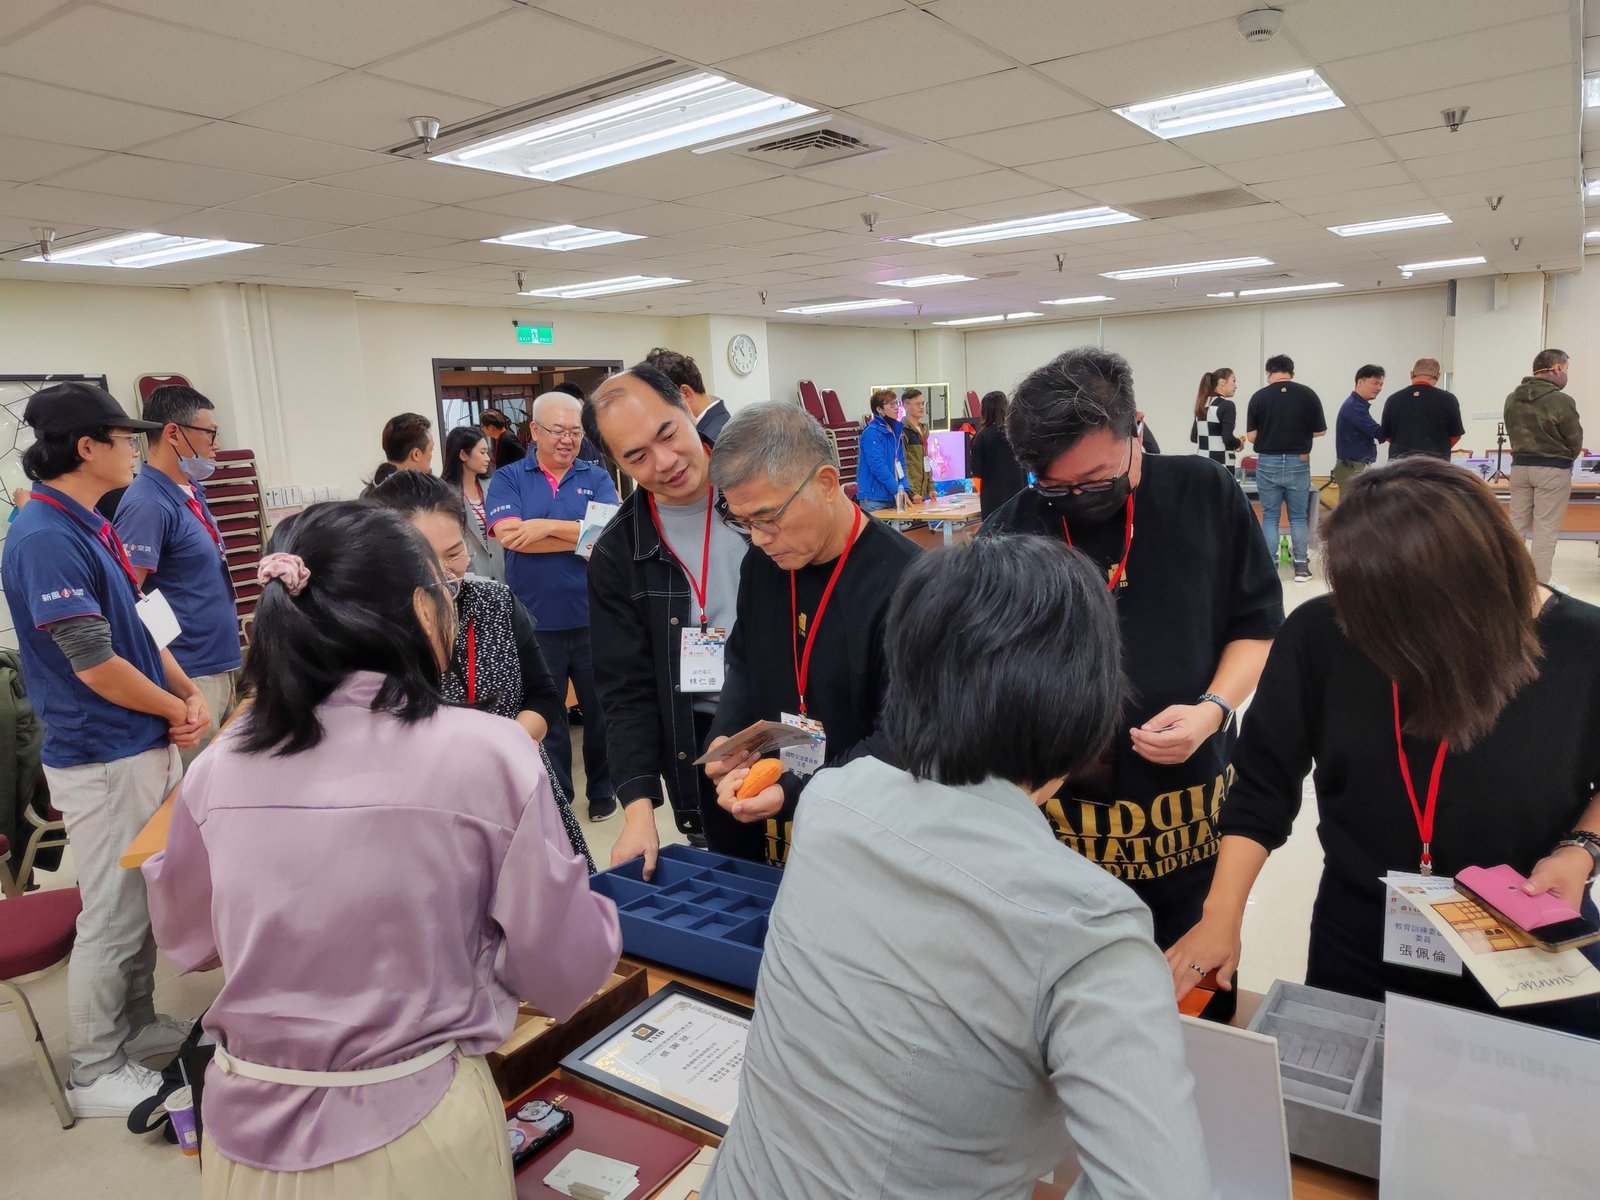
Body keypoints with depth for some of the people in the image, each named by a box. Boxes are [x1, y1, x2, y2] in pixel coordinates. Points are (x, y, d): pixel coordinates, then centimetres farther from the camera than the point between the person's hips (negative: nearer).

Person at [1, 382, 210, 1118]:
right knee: (112, 917, 4)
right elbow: (95, 665, -23)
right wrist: (180, 711, -8)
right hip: (102, 761, -9)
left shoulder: (88, 526, 9)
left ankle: (137, 1026, 37)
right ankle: (96, 1074, 20)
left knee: (146, 899, 20)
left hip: (147, 747, 9)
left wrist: (191, 697, -1)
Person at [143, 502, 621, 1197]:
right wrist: (594, 914, 8)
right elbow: (563, 974, -11)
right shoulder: (487, 752, -20)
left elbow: (185, 940, 10)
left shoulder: (219, 767, -9)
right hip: (413, 1139, -2)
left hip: (248, 1132, 3)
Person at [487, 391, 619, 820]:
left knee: (601, 708, 14)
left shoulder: (596, 478, 4)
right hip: (535, 623, -1)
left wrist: (547, 527, -17)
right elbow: (509, 535, -16)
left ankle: (602, 789, 34)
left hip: (592, 619, 1)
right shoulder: (507, 480, 1)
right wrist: (582, 535, -14)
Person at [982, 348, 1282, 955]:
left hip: (1192, 826, 1)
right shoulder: (1009, 535, -8)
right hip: (1060, 832, -1)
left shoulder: (1206, 495, -4)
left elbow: (1257, 625, 5)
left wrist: (1213, 709, -11)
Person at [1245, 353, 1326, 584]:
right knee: (1299, 517, 11)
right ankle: (1301, 566, 13)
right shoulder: (1308, 394, -3)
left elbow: (1251, 436, -3)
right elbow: (1321, 431, 4)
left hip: (1267, 464, -1)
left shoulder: (1258, 397, -5)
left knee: (1269, 517, 7)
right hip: (1298, 463, 1)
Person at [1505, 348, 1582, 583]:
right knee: (1546, 529, 0)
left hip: (1519, 465, 6)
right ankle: (1541, 584, 3)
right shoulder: (1560, 401, -16)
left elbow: (1511, 433, 4)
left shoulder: (1512, 398, 1)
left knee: (1516, 524, 12)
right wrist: (1565, 460, 13)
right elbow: (1575, 441, -6)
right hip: (1552, 469, -5)